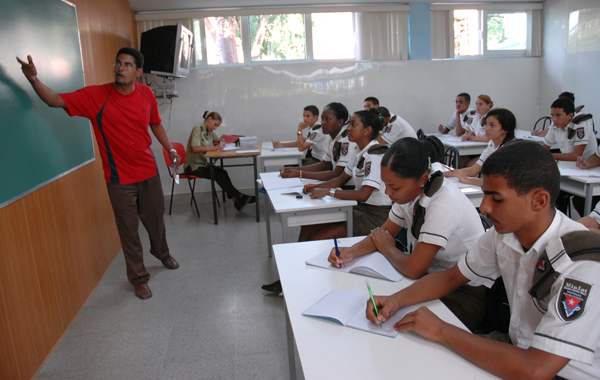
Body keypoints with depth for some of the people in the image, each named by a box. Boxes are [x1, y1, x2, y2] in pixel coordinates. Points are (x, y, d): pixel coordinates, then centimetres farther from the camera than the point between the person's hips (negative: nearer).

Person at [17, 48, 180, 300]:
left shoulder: (146, 94, -2)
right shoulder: (95, 96, -11)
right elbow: (56, 100, -15)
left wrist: (170, 149, 11)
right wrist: (34, 80, -32)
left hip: (148, 172, 3)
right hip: (119, 177, -3)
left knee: (155, 219, 20)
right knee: (128, 230, 7)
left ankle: (162, 253, 50)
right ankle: (138, 278, 25)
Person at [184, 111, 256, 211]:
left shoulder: (210, 131, 10)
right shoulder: (197, 129, -15)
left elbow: (220, 140, 24)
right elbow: (195, 148, -29)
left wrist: (221, 143, -1)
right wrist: (215, 147, -31)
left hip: (203, 164, 8)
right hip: (193, 167, -8)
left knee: (223, 172, -18)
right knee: (218, 175, -25)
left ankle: (236, 200, -24)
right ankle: (239, 197, -18)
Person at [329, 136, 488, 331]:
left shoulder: (444, 204, -29)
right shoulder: (410, 191, -4)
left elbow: (413, 269, -30)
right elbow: (386, 231, 6)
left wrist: (386, 247, -10)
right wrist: (352, 251, -12)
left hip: (465, 292, -7)